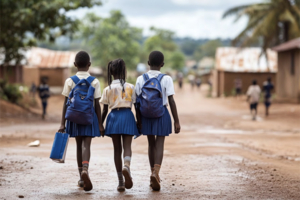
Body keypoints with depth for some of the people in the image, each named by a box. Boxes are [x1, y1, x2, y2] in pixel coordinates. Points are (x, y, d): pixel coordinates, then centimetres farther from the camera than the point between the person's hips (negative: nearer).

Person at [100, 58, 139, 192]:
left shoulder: (108, 89, 1)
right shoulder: (130, 87, 1)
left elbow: (105, 110, 3)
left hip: (114, 116, 1)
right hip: (127, 116, -1)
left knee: (117, 149, 6)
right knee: (127, 146, -3)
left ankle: (120, 182, 5)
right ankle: (126, 167, -38)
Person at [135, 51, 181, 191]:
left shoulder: (140, 79, -1)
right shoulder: (166, 79, -8)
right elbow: (171, 101, -10)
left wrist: (139, 120, 4)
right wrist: (176, 121, -6)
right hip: (161, 114, -2)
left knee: (151, 144, 16)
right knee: (159, 145, -1)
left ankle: (154, 174, 24)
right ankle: (156, 172, -22)